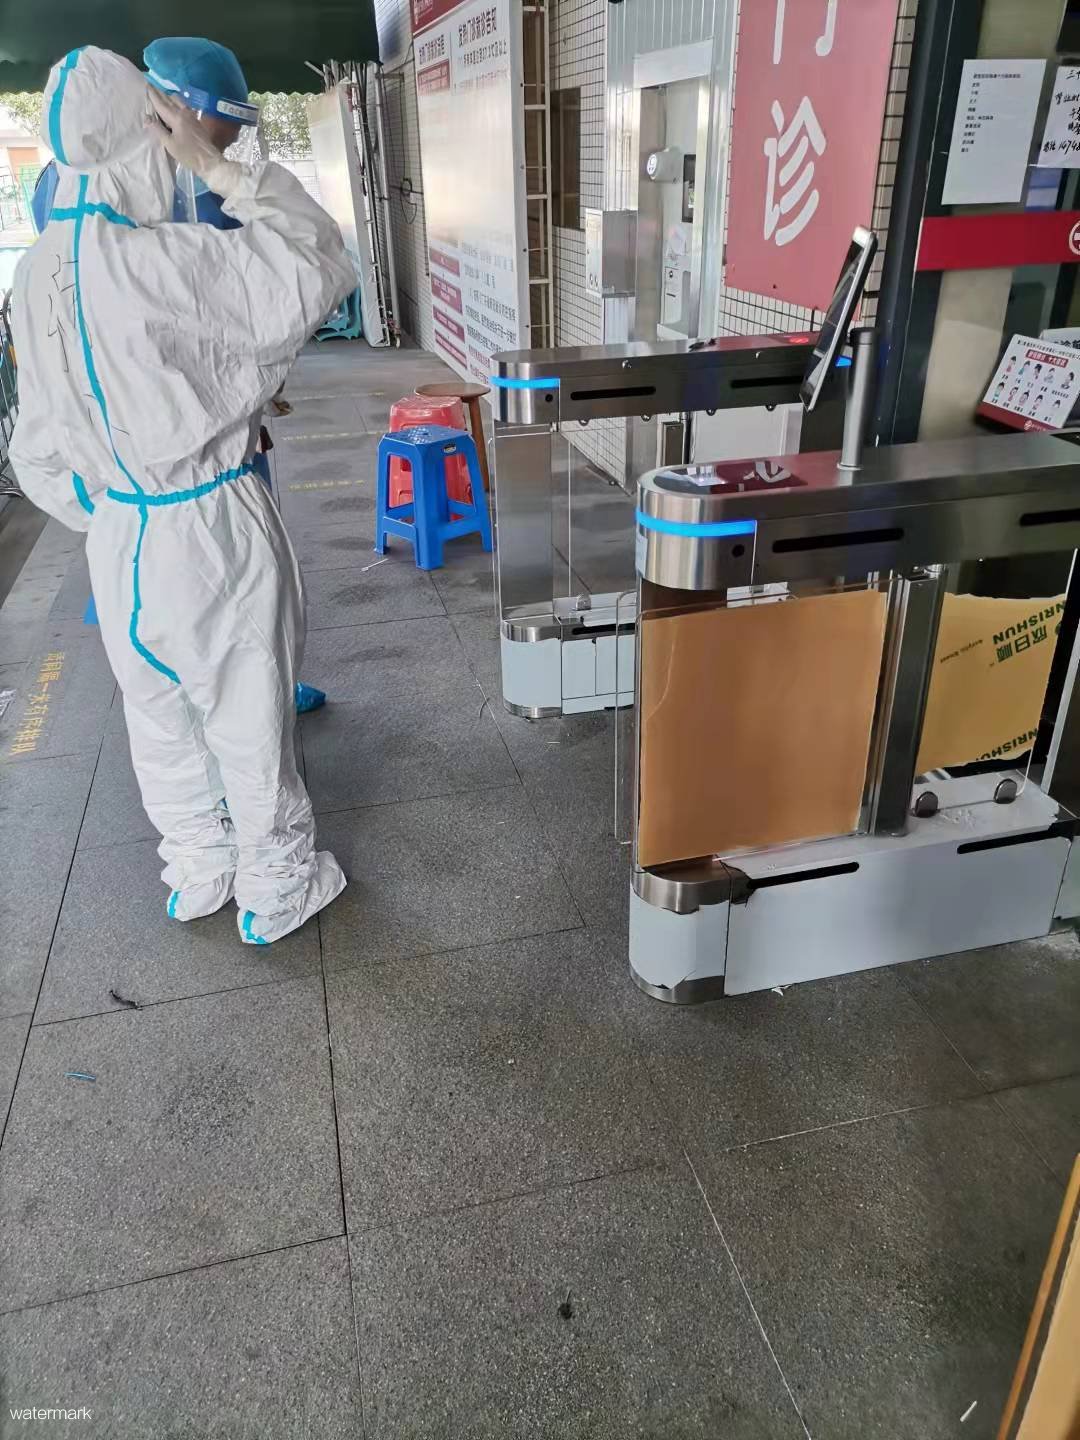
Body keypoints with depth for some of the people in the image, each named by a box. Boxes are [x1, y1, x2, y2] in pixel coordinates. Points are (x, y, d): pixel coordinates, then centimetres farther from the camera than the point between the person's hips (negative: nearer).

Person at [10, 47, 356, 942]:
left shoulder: (36, 274, 2)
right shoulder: (163, 261, -22)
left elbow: (39, 445, 9)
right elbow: (321, 270, -17)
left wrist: (97, 515, 21)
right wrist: (219, 169, -12)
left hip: (116, 533, 7)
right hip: (210, 528, -7)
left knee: (160, 715, 19)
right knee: (250, 719, 9)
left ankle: (198, 873, 38)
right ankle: (278, 891, 27)